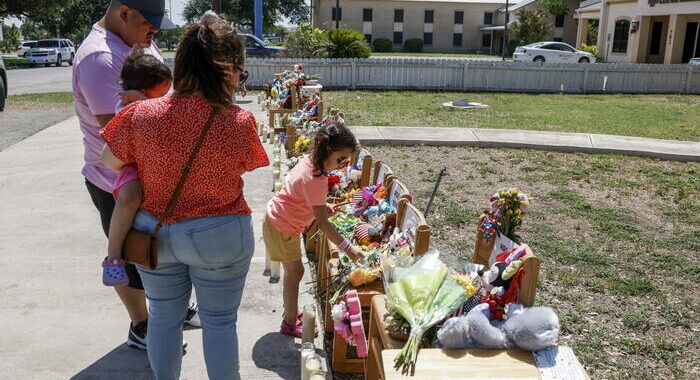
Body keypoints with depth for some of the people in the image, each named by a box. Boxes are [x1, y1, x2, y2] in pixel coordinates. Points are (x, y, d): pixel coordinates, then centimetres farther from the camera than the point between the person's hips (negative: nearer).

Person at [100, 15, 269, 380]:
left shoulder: (140, 115, -16)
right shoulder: (240, 122, -21)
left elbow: (110, 161, -2)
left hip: (153, 233, 3)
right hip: (220, 236, -2)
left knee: (164, 317, 22)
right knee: (219, 322, 16)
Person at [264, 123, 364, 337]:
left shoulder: (310, 161, -5)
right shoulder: (315, 179, -33)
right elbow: (323, 223, -33)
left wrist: (321, 205, 1)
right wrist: (347, 249, -31)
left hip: (279, 219, 9)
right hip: (282, 229, -9)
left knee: (293, 271, 20)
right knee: (295, 272, 3)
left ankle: (291, 313, 37)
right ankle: (290, 325, 18)